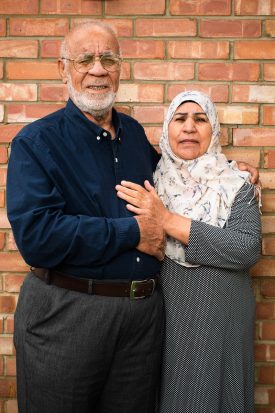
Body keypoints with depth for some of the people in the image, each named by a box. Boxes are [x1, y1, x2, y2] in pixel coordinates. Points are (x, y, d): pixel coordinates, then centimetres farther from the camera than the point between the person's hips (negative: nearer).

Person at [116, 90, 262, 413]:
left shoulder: (236, 185, -5)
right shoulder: (151, 181, 2)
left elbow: (248, 249, -20)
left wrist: (167, 220, -22)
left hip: (218, 317, -2)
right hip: (164, 312, 2)